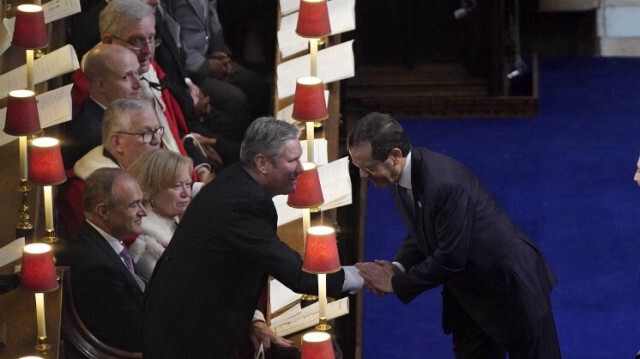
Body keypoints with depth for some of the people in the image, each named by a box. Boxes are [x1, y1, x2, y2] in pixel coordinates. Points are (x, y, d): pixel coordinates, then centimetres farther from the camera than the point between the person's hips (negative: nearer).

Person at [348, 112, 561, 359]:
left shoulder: (446, 184, -34)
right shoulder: (400, 176, -6)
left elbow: (450, 258, -29)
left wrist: (397, 283, -20)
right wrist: (398, 267, -10)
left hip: (512, 285, -8)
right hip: (469, 296, 8)